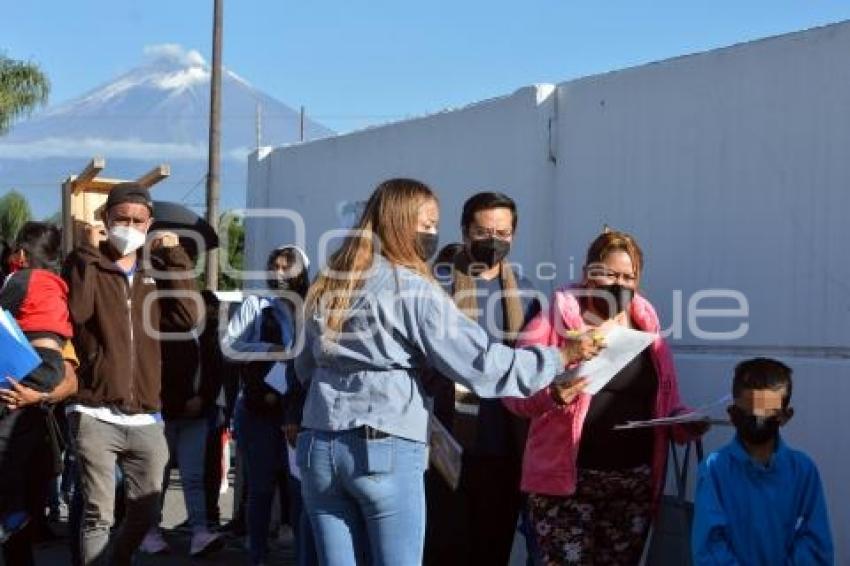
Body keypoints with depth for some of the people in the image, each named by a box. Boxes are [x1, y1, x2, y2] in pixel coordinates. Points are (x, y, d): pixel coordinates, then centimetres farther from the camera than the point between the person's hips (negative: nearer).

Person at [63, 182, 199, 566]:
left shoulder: (158, 271, 14)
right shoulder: (85, 264, 4)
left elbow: (187, 318, -3)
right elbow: (76, 310, -17)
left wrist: (175, 257, -2)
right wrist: (87, 252, -11)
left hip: (145, 417, 4)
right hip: (95, 415, -4)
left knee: (145, 512, 12)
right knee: (98, 514, -5)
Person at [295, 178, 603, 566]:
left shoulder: (328, 283, 13)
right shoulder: (413, 289, -7)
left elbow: (305, 366, 22)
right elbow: (481, 363, -11)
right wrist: (561, 357, -3)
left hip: (319, 445, 6)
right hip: (385, 449, -6)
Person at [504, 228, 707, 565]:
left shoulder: (646, 326, 12)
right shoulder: (558, 318, -1)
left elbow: (666, 405, 16)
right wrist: (552, 395, -25)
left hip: (635, 483, 4)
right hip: (567, 479, -4)